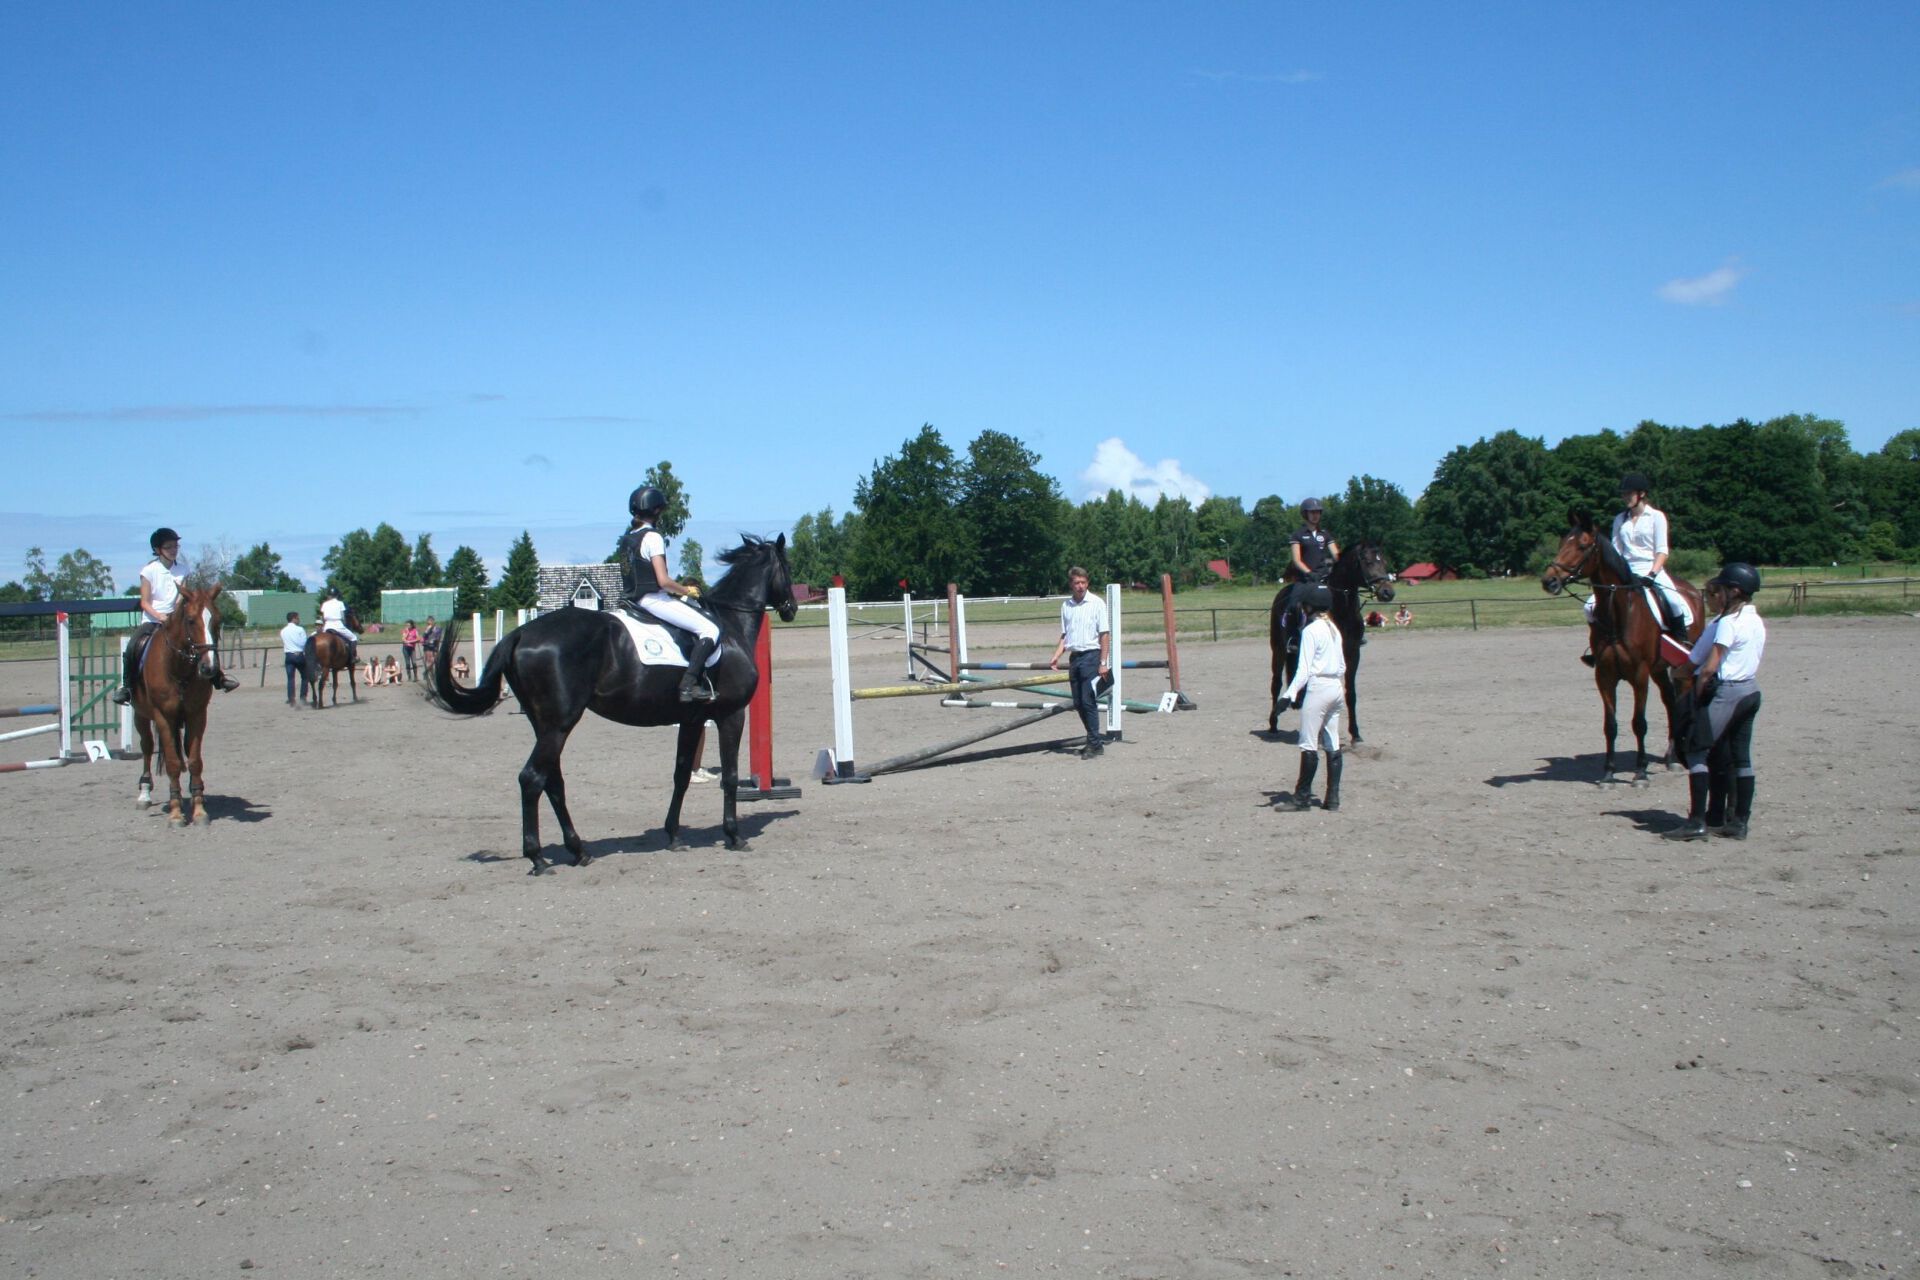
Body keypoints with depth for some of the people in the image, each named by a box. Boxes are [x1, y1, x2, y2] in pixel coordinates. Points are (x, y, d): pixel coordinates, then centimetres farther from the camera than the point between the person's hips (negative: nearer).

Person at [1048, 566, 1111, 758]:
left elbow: (1105, 634, -7)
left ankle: (1094, 744, -3)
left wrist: (1103, 663, -11)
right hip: (1074, 657, 6)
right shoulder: (1066, 605, 10)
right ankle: (1094, 740, 19)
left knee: (1088, 701, -10)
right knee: (1078, 703, 8)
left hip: (1091, 656, -6)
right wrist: (1056, 656, 3)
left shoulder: (1097, 603, -5)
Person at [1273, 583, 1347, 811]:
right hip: (1336, 687, 8)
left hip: (1317, 687, -8)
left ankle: (1303, 797, 2)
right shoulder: (1334, 629, 12)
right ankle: (1332, 798, 9)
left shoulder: (1311, 630, -11)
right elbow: (1342, 665, 17)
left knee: (1309, 744, -2)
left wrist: (1290, 694, -20)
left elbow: (1304, 669, -17)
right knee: (1332, 745, 8)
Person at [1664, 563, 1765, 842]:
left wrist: (1697, 695, -7)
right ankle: (1739, 822, 15)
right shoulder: (1757, 621, 11)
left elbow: (1709, 668, -19)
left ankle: (1698, 822, -7)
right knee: (1740, 757, 11)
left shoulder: (1728, 623, -16)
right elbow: (1747, 661, 14)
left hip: (1725, 692, -9)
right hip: (1750, 691, 9)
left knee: (1697, 751, -4)